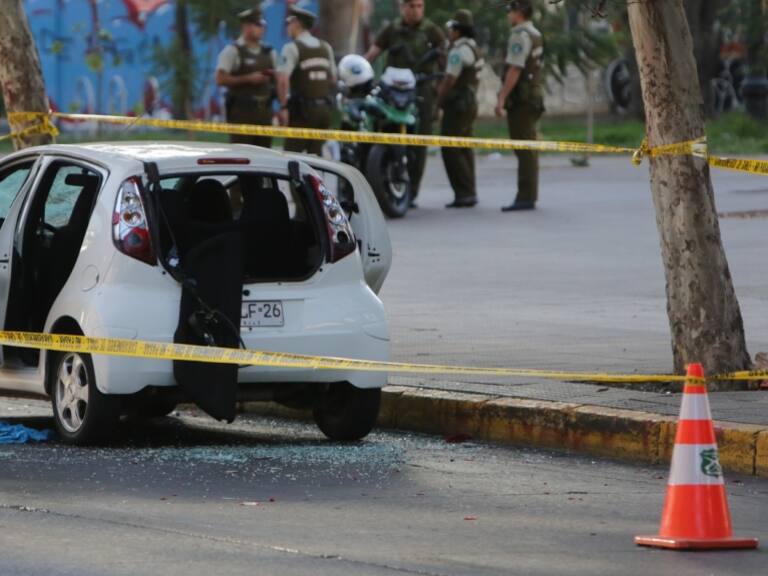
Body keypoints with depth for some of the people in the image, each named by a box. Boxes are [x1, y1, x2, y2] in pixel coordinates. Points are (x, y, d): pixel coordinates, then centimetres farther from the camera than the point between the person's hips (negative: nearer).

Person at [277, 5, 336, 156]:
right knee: (316, 153, 12)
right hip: (325, 108, 6)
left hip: (303, 109, -6)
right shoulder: (325, 48, 12)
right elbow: (333, 79, 16)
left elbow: (283, 80, -18)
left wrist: (283, 107, -15)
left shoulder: (292, 48, -9)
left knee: (292, 153, -6)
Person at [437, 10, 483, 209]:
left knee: (450, 150, -8)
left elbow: (450, 80, -19)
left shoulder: (459, 51, -16)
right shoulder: (473, 48, 15)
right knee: (464, 150, 12)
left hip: (457, 105, -10)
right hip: (471, 103, 10)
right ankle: (469, 192, 12)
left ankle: (464, 193, -13)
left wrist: (438, 103, -9)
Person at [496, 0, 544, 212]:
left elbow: (515, 70, -21)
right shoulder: (535, 35, 17)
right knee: (528, 150, 12)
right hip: (533, 96, 10)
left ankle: (525, 197, -13)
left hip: (520, 99, -10)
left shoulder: (520, 35, -14)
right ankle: (529, 196, 14)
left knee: (524, 149, -11)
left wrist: (502, 98, -21)